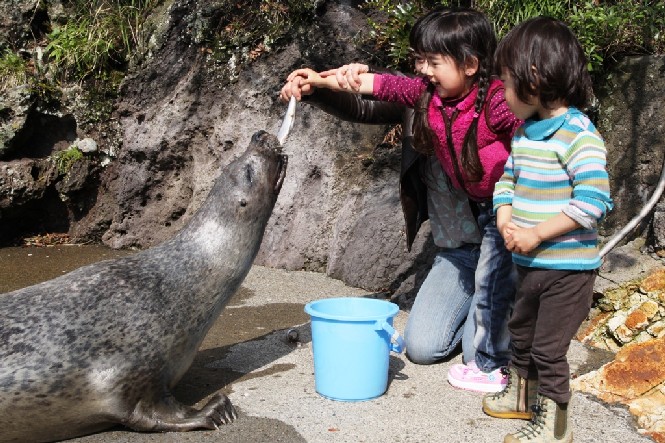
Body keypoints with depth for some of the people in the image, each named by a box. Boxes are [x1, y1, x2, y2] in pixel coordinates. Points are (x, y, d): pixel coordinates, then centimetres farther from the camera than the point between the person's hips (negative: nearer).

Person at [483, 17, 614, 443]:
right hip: (530, 263, 9)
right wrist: (506, 220, -5)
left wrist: (535, 234, -23)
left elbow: (593, 200, -27)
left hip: (567, 267, -9)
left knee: (549, 347, 1)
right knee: (521, 332, 24)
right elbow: (507, 179, 15)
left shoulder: (578, 134, -20)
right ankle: (521, 394, 45)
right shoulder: (526, 133, 6)